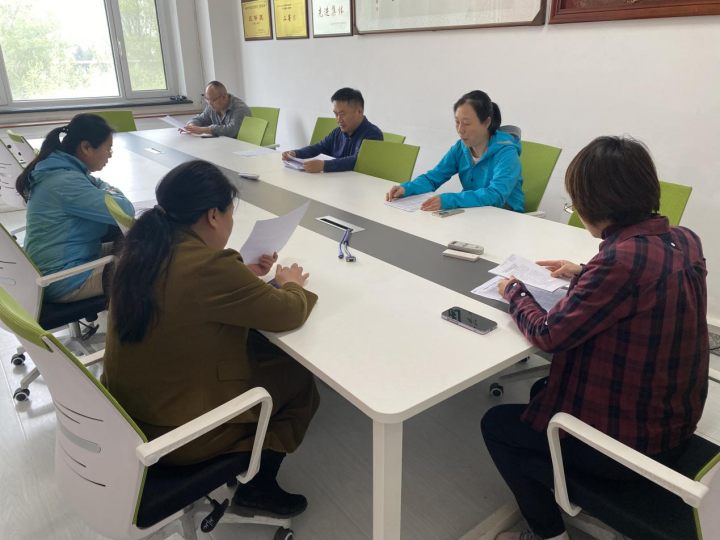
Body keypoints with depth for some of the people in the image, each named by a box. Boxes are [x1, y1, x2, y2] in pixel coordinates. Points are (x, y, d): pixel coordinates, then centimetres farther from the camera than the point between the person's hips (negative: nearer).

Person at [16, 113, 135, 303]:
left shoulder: (63, 170, 5)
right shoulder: (67, 182, -25)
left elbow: (100, 186, 20)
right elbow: (124, 211, -27)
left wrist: (109, 194, -3)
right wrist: (112, 195, -4)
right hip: (63, 280, -10)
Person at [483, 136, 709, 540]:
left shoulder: (625, 258, -32)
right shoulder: (685, 240, -5)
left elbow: (550, 335, -23)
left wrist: (515, 291, -7)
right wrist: (584, 274, 13)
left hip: (628, 444, -8)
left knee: (496, 424, 10)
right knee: (542, 389, 28)